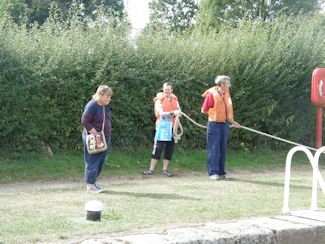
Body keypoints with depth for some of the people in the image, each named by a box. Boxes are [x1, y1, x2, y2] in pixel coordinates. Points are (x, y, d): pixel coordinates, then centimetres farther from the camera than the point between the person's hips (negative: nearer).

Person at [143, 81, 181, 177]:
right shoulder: (159, 99, -2)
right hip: (162, 125, -5)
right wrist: (172, 113, -24)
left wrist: (176, 112, -16)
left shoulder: (174, 99, 13)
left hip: (172, 127, 5)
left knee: (169, 148, 5)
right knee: (158, 147, -7)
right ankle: (151, 169, -2)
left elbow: (179, 110, 8)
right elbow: (160, 113, -11)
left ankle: (165, 169, 12)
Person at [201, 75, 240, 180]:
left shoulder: (226, 94, 7)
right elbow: (203, 110, -10)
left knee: (223, 149, 11)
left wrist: (231, 121, 13)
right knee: (214, 149, -4)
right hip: (214, 124, -7)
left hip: (224, 124, 7)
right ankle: (213, 173, 1)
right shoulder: (212, 94, -14)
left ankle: (221, 172, 18)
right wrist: (214, 115, -3)